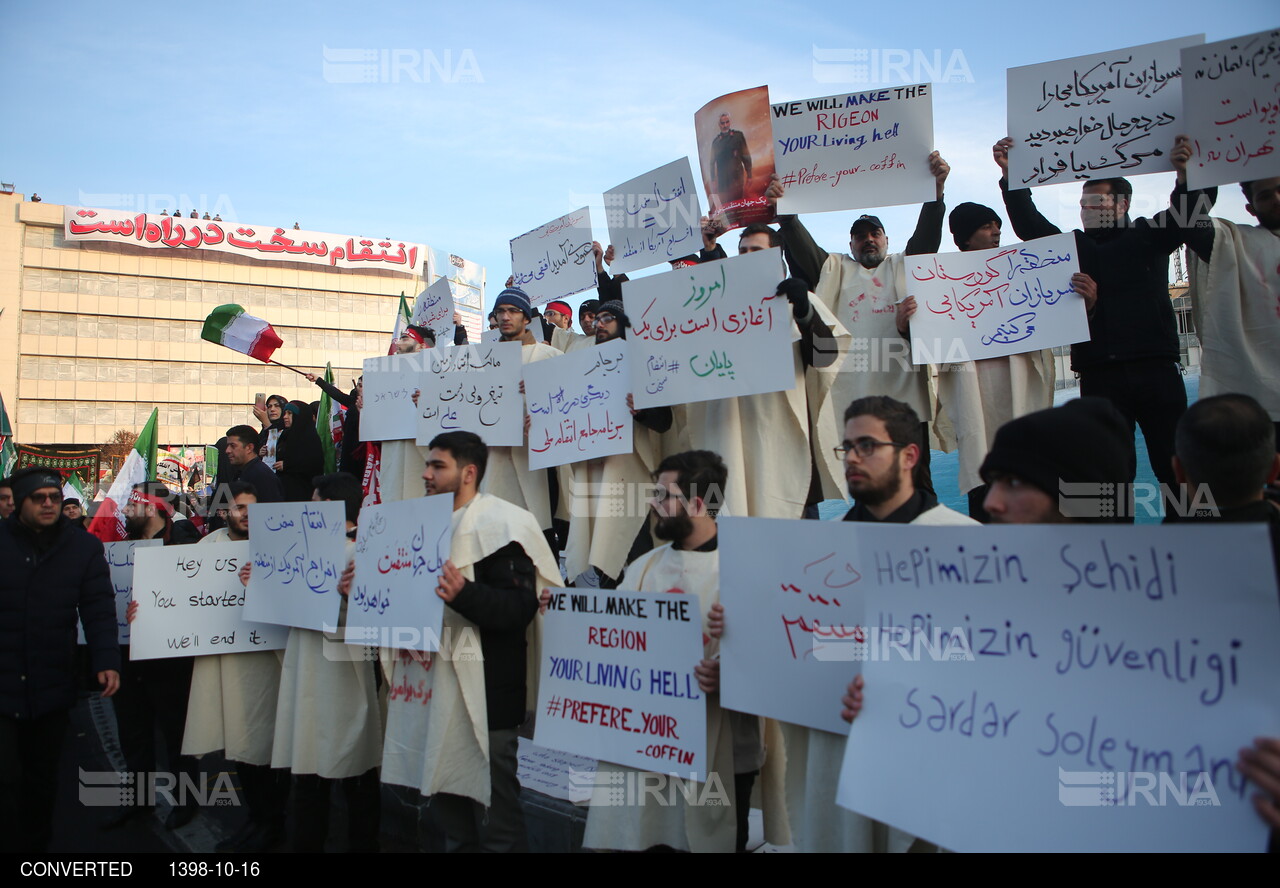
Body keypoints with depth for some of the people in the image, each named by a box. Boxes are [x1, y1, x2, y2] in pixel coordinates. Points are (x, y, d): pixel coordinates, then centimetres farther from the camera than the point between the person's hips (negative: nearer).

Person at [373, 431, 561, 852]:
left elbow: (519, 607, -21)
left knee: (495, 820, -1)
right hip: (431, 690, 9)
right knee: (449, 813, 18)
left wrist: (464, 593, -35)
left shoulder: (501, 522, -11)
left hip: (482, 696, -9)